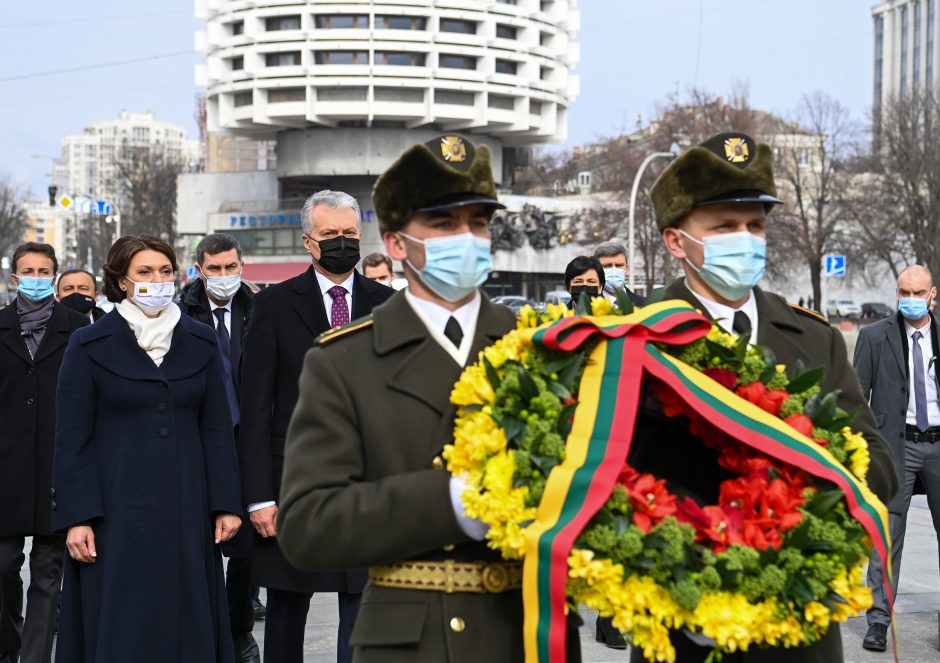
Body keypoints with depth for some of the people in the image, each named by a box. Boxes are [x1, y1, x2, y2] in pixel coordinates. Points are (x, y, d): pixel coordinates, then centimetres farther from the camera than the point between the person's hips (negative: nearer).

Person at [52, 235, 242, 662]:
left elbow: (217, 430, 8)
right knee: (120, 629, 0)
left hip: (186, 508, 3)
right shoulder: (90, 346, 0)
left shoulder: (201, 343, 8)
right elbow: (72, 439, -2)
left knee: (187, 621, 4)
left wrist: (226, 505, 1)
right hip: (118, 512, -2)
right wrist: (75, 517, -9)